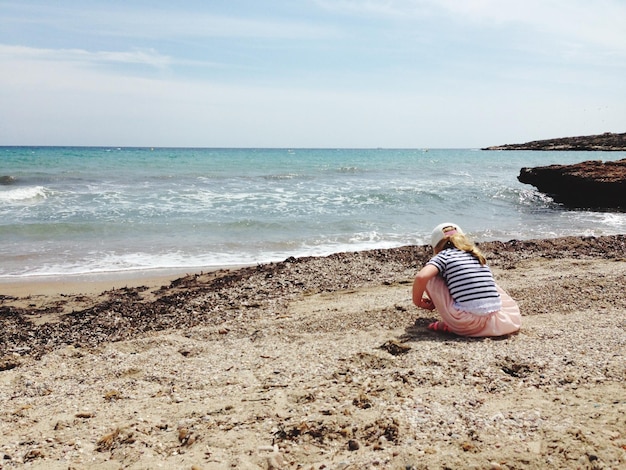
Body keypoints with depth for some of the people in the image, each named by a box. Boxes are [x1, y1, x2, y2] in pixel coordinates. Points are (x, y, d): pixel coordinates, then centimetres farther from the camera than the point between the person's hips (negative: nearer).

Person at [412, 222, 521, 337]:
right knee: (514, 321, 38)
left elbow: (421, 277, -14)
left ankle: (450, 325, 11)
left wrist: (417, 301, 7)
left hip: (464, 321, -5)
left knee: (430, 276, 10)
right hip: (491, 319, 5)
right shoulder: (476, 255, 23)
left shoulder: (444, 255, 6)